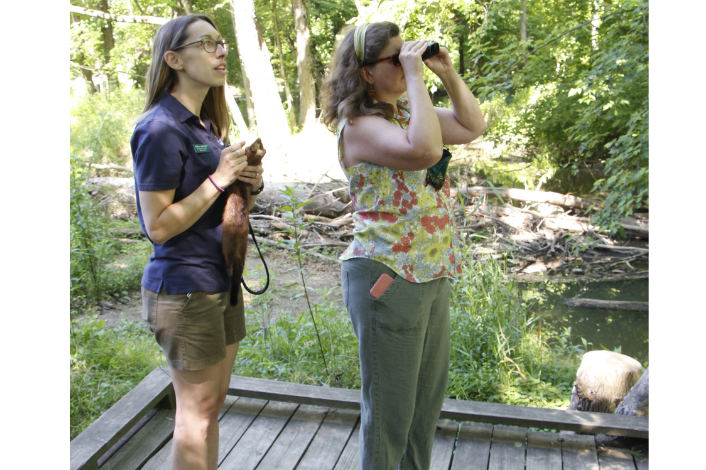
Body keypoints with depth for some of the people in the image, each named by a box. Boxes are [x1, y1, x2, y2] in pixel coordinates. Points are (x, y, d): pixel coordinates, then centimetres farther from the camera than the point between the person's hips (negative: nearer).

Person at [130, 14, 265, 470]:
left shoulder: (206, 125, 13)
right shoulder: (161, 128, -16)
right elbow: (159, 225, -19)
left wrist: (251, 182, -2)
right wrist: (219, 178, -20)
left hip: (220, 280, 9)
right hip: (185, 288, -9)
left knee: (213, 402, 18)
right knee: (197, 408, 3)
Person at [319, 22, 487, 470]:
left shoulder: (408, 111, 10)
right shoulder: (360, 125, -17)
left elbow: (474, 125, 17)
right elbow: (425, 150, -34)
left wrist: (448, 72, 5)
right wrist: (414, 76, -25)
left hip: (432, 276, 9)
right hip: (387, 279, -9)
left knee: (428, 397, 24)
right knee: (390, 409, 7)